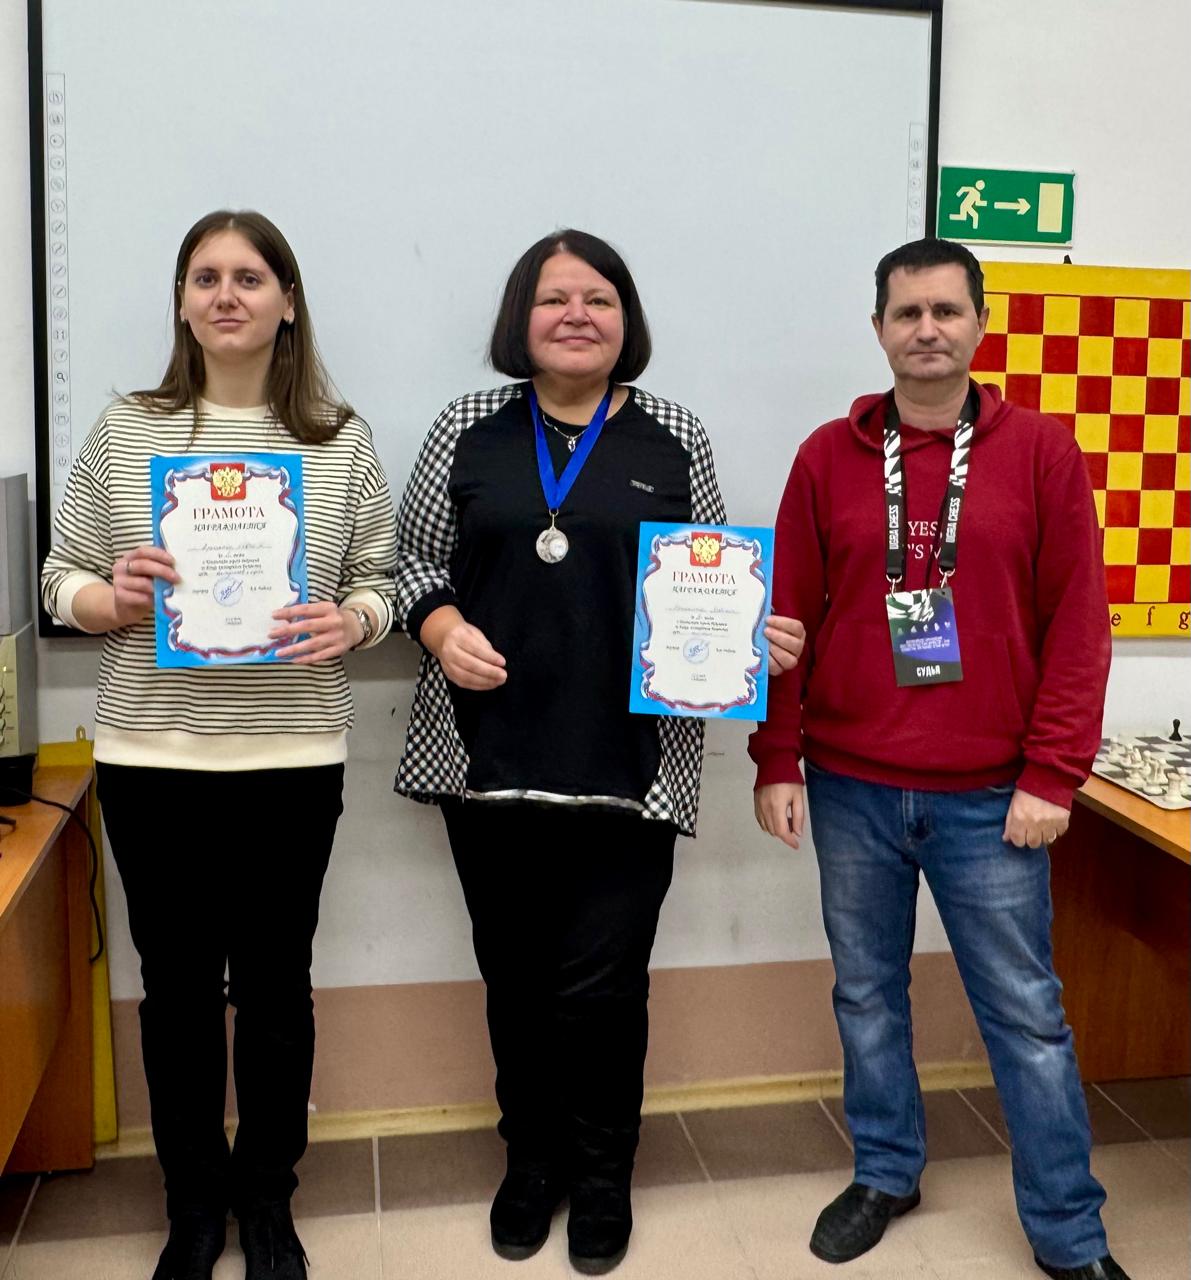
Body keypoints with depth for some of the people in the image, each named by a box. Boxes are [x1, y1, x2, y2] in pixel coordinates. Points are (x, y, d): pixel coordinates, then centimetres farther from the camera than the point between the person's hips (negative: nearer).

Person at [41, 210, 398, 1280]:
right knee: (177, 985, 12)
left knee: (275, 984, 11)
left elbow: (379, 581, 5)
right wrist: (114, 600, -15)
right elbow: (61, 580, 6)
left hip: (293, 757, 0)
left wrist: (350, 622, -17)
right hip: (150, 753, 1)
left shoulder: (340, 440, 2)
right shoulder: (124, 431, 4)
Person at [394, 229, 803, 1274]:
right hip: (492, 755, 2)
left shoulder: (674, 439, 7)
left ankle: (604, 1179, 27)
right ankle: (534, 1161, 36)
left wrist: (760, 636, -7)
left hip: (630, 764, -1)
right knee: (516, 977, 13)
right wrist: (443, 629, -9)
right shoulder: (469, 430, 8)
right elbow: (414, 560, 9)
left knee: (602, 985, 1)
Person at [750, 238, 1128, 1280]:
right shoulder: (828, 457, 3)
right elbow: (788, 618, 4)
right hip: (852, 791, 2)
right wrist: (778, 763, 0)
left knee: (1026, 1013, 7)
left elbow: (1078, 624, -2)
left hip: (991, 799, -1)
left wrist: (1051, 777, -7)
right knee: (867, 994, 14)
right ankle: (885, 1174, 35)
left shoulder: (1041, 451, 0)